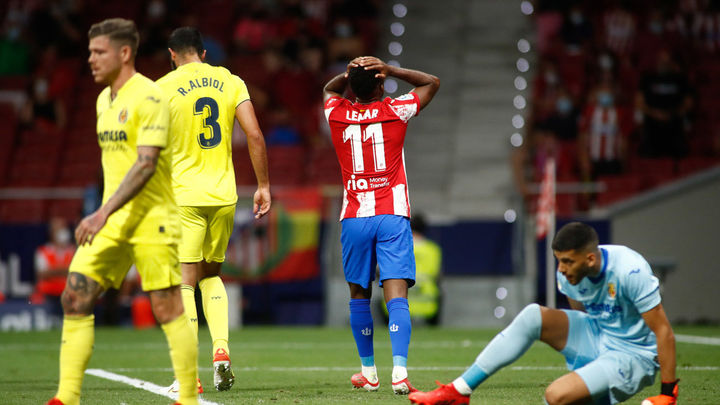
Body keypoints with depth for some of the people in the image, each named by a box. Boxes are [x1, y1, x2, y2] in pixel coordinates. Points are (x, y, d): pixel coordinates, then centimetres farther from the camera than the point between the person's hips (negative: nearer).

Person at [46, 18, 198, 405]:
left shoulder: (149, 98, -13)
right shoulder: (105, 100, 14)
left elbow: (146, 165, -21)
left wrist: (103, 213, -27)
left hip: (151, 220, -8)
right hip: (111, 222, 8)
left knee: (168, 308, -5)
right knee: (75, 298, -2)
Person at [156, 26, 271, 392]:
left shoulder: (162, 88, -3)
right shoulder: (230, 82, 6)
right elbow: (255, 136, -1)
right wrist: (263, 186, 6)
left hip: (183, 195, -4)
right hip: (223, 194, 4)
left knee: (185, 282, -2)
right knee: (211, 274, 20)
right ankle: (221, 348, 1)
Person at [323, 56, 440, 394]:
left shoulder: (338, 114, 4)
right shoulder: (394, 111, -2)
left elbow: (328, 89, 29)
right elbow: (432, 82, 15)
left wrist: (349, 74, 7)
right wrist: (390, 70, 3)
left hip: (354, 218, 2)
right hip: (392, 217, -2)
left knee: (359, 294, 15)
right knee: (396, 293, -10)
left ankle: (369, 372, 22)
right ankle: (399, 370, -25)